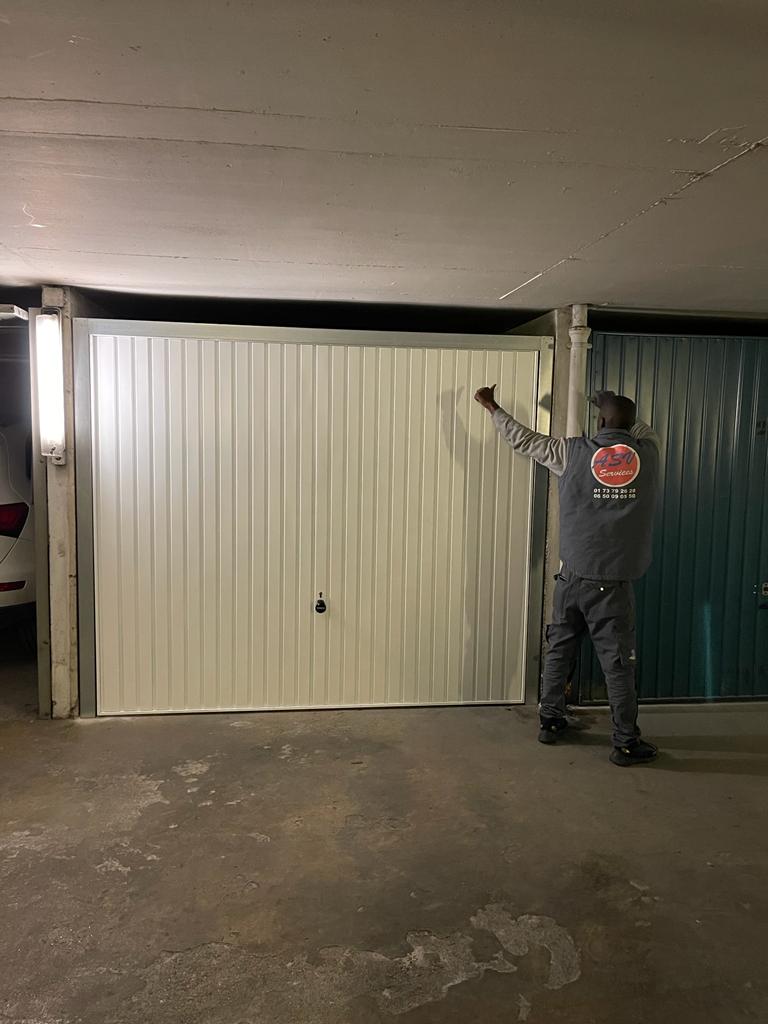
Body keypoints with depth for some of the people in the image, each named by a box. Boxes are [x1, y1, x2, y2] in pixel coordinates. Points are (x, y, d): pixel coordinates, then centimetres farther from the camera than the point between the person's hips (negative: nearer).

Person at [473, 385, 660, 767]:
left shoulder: (572, 452, -4)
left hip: (573, 576, 1)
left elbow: (523, 438, 8)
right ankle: (626, 743, 13)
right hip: (614, 582, -1)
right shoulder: (647, 453, -2)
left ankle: (550, 721, 28)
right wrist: (620, 408, 36)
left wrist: (492, 407, 22)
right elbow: (643, 429, 23)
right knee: (618, 662, 5)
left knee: (559, 650, 16)